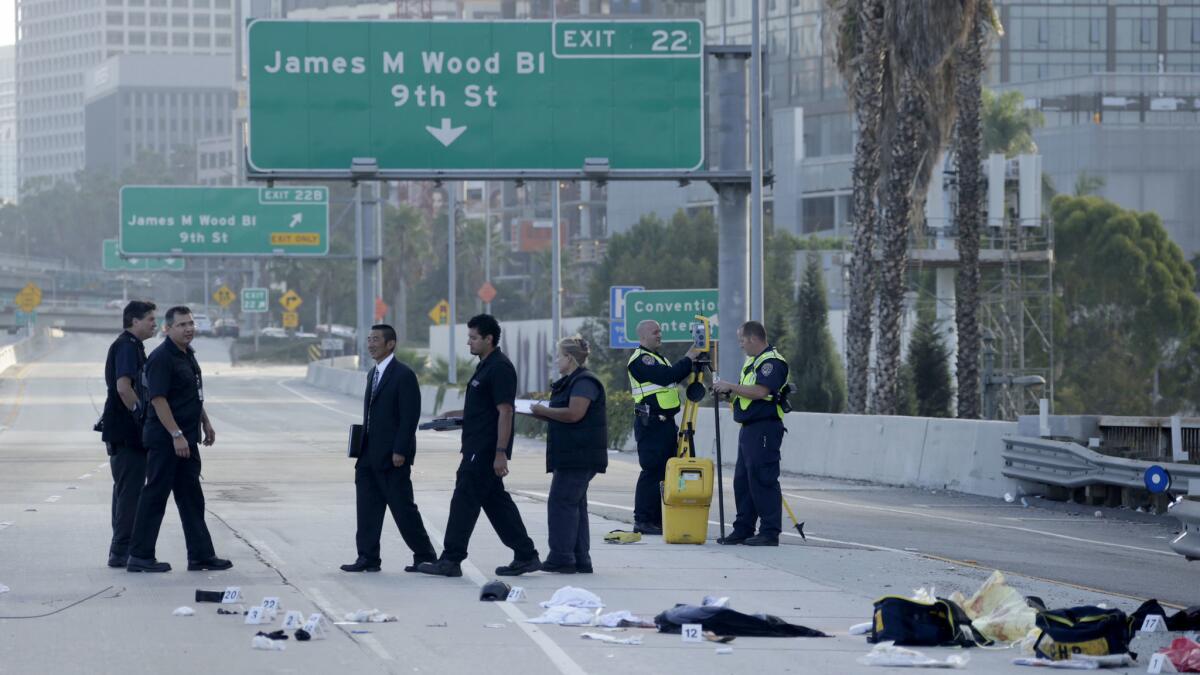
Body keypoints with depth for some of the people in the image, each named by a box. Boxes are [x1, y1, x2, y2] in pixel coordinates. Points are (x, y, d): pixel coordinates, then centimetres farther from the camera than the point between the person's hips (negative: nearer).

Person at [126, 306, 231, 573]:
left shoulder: (187, 355, 13)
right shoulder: (161, 358, -17)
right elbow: (158, 399, -23)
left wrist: (205, 422, 22)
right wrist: (176, 435, -25)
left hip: (186, 440, 10)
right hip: (165, 440, -10)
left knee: (192, 498, 12)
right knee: (155, 495, -4)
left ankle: (201, 555, 16)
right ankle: (139, 556, 1)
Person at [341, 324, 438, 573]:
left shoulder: (404, 375, -11)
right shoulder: (373, 374, 16)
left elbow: (410, 416, -16)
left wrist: (400, 451, -20)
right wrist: (362, 447, 15)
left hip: (392, 457, -8)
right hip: (369, 457, 8)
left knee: (403, 507, -2)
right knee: (367, 507, 5)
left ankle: (425, 556, 7)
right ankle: (368, 558, 8)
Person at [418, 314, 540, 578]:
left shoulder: (500, 368, -15)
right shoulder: (486, 366, 16)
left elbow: (504, 412, -20)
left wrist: (501, 453, -23)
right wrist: (455, 415, 16)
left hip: (486, 451, -10)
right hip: (478, 448, 10)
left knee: (464, 501, -6)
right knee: (496, 501, 12)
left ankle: (451, 560, -3)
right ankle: (526, 556, 15)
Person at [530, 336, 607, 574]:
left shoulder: (584, 382, -14)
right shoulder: (570, 382, 20)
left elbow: (574, 414, -24)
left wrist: (544, 411, -12)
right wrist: (541, 414, 10)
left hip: (579, 456, -11)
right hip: (572, 456, 11)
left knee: (561, 503, -11)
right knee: (574, 505, 12)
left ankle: (561, 558, -11)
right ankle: (580, 560, 14)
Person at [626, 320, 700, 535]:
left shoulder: (657, 357, 22)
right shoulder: (640, 360, -11)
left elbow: (674, 377, 21)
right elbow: (666, 376, -22)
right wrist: (689, 358, -17)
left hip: (666, 422, 10)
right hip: (651, 423, -10)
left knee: (665, 472, 10)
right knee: (652, 471, -9)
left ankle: (658, 520, 14)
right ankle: (643, 521, -7)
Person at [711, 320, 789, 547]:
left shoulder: (772, 362, -12)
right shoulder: (751, 361, 20)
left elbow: (761, 391, -24)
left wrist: (732, 387, -16)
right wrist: (729, 392, 8)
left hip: (764, 429, -11)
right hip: (748, 428, 11)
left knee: (763, 481, -10)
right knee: (742, 480, 12)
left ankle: (770, 532, -9)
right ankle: (743, 529, 17)